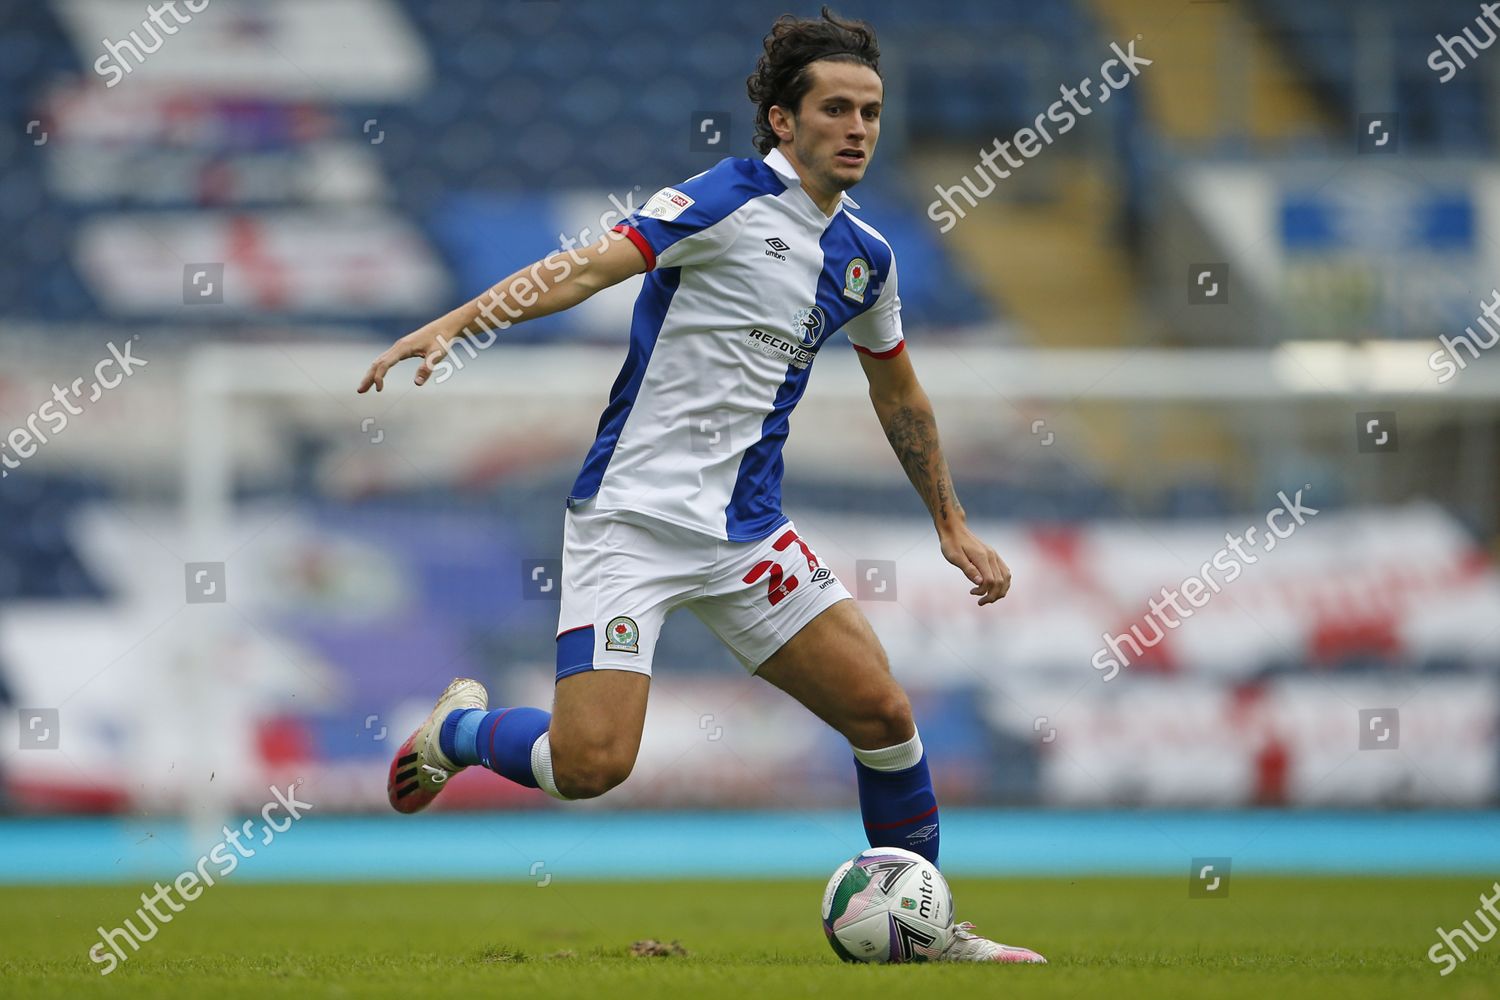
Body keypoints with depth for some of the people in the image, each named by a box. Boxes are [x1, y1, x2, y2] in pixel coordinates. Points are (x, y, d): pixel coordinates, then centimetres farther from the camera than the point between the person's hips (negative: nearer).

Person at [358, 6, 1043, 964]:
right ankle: (456, 729, 16)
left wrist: (953, 525, 31)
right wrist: (454, 324, -34)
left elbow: (900, 397, 27)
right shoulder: (729, 199, -10)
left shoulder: (865, 258, 11)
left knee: (883, 713, -3)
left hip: (745, 531, 6)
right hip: (632, 516, -6)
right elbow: (591, 266, -21)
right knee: (591, 763, -17)